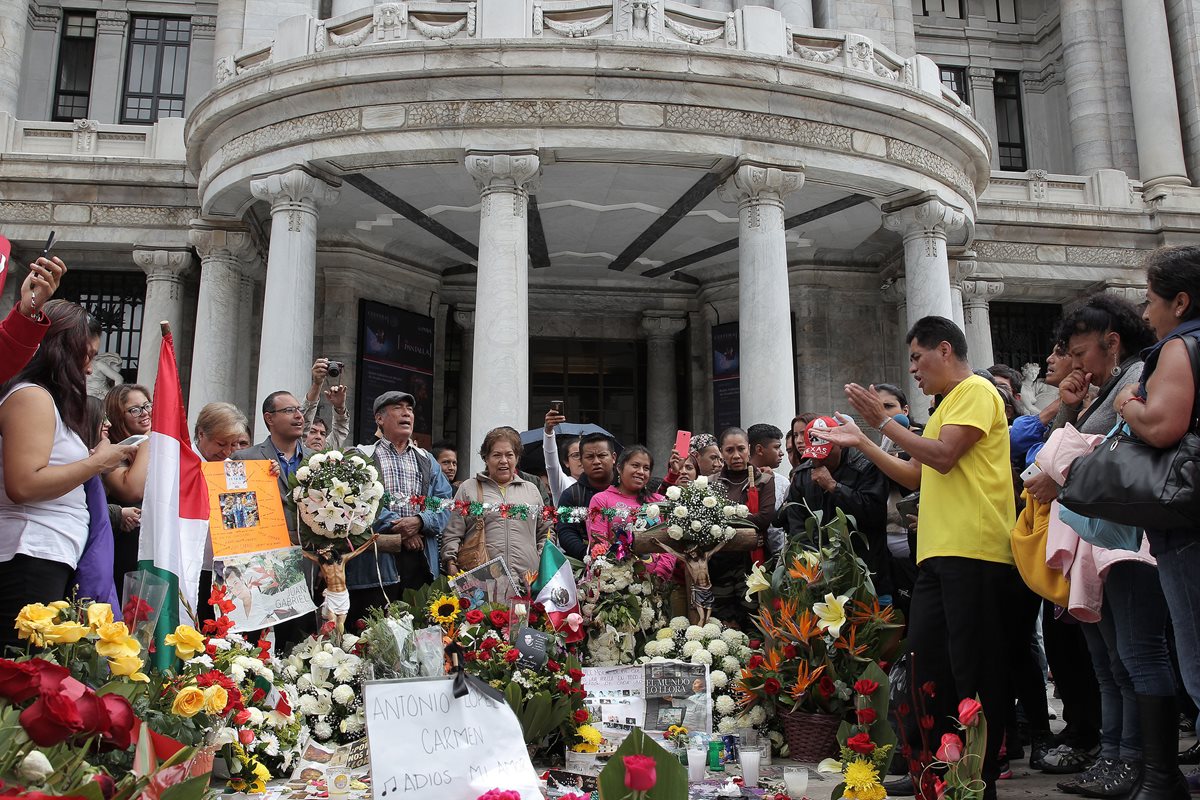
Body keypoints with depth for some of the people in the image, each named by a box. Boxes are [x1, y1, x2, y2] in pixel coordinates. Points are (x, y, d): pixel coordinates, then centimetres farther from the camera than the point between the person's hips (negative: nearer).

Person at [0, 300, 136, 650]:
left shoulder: (46, 398, 22)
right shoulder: (31, 396, -7)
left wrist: (107, 456, 13)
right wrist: (97, 462, -10)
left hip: (52, 560, 10)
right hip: (30, 559, -10)